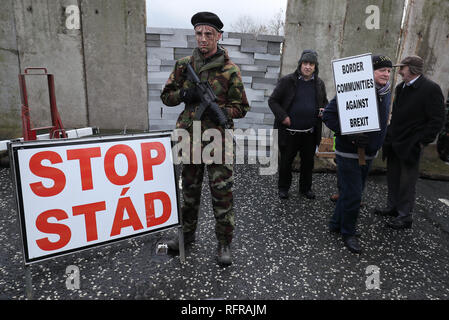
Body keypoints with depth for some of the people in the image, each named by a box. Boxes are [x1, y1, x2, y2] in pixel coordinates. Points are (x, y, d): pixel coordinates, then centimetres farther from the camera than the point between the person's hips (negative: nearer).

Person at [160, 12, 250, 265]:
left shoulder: (230, 70, -4)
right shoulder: (184, 65, 7)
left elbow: (242, 108, -3)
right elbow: (166, 96, 9)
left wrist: (221, 111, -23)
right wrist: (184, 94, -11)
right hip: (189, 140, 4)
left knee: (222, 195, 1)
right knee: (189, 191, 17)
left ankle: (225, 243, 18)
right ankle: (188, 234, 37)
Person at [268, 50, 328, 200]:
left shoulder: (319, 83, 7)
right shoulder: (287, 81, -6)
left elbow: (325, 102, 21)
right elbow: (272, 100, -4)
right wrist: (283, 116, -15)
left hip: (310, 133, 4)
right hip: (289, 131, -3)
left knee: (308, 161, 15)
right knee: (286, 161, 9)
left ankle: (306, 188, 34)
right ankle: (283, 187, 28)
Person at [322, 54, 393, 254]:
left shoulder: (386, 93, 8)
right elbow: (328, 114, -20)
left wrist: (376, 144, 15)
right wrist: (350, 135, -25)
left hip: (368, 153, 8)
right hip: (349, 153, -8)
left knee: (352, 192, 17)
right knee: (352, 195, -3)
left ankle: (336, 224, 34)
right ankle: (348, 233, 17)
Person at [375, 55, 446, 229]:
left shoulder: (431, 89, -13)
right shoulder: (400, 87, 9)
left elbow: (437, 121, -13)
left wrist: (422, 142, -15)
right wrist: (389, 135, 12)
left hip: (410, 145, -7)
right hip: (394, 143, 7)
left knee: (407, 182, 3)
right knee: (393, 177, 17)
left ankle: (405, 216, 15)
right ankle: (392, 207, 33)